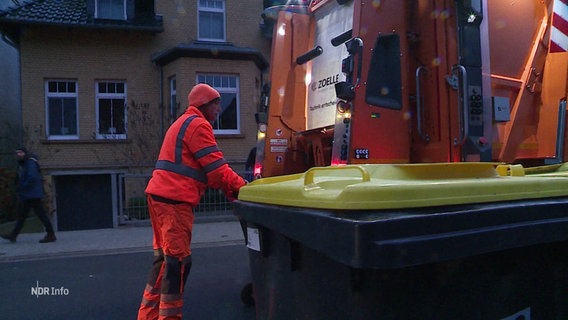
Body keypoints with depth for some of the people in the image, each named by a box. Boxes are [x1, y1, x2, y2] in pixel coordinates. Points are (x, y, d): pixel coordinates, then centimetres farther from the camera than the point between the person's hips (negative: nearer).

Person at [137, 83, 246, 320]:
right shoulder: (198, 125, -7)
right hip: (174, 198, -10)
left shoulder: (183, 123, 25)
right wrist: (241, 187, -5)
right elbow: (216, 167, -14)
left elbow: (203, 169, 22)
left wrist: (230, 187, 14)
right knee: (178, 259, -6)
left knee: (165, 257, 14)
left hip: (161, 194, 10)